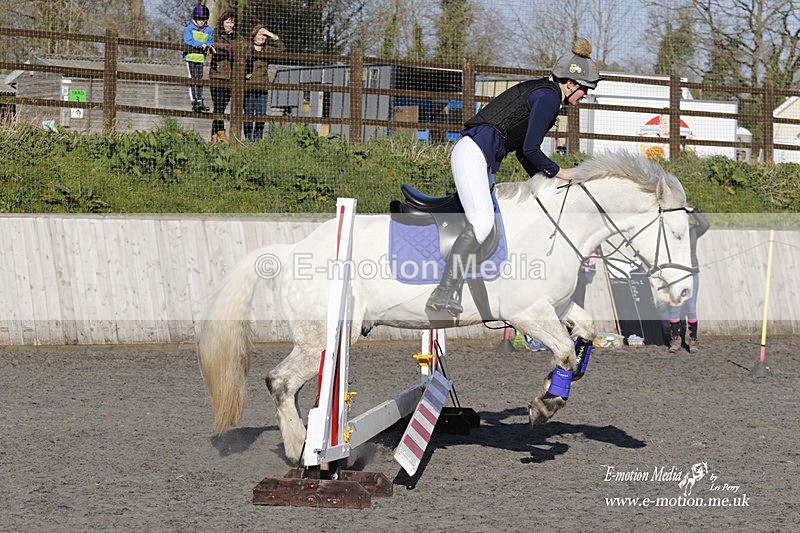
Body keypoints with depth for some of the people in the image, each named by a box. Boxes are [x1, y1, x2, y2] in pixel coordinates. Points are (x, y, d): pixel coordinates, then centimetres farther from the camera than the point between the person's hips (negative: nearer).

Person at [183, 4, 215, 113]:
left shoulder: (208, 30, 9)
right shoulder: (189, 28, -6)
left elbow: (210, 42, 8)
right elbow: (188, 41, -19)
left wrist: (209, 46, -16)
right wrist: (202, 45, -23)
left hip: (200, 58, 4)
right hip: (190, 56, -4)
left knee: (199, 80, 5)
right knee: (192, 79, -5)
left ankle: (200, 102, 7)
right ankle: (194, 102, -6)